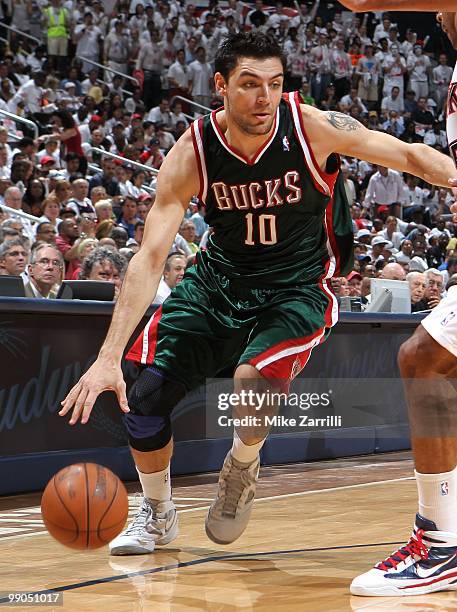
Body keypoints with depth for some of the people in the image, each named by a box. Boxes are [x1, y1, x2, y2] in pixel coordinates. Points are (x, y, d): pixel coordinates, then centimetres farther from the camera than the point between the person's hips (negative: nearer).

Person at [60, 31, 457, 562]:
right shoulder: (191, 154, -19)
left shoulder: (313, 127, -22)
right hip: (219, 279, 3)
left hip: (297, 285, -2)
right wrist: (109, 358, -31)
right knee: (143, 397, -6)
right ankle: (157, 514, 24)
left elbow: (412, 156, -9)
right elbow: (150, 258, -23)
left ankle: (242, 468, 5)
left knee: (253, 380, -31)